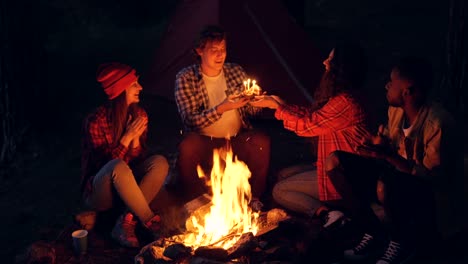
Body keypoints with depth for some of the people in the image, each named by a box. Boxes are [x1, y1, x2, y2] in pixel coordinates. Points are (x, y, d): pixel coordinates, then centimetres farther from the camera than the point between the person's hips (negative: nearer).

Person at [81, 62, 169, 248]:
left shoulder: (139, 114, -1)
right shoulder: (96, 121, -18)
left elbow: (139, 160, 0)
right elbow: (104, 163, -18)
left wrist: (136, 138, -20)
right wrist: (127, 137, -24)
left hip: (125, 186, 6)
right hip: (99, 192, -6)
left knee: (160, 163, -21)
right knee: (118, 167, -38)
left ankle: (127, 221, -24)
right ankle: (149, 220, -23)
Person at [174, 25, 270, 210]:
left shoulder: (236, 72, 7)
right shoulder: (185, 78, -4)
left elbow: (251, 111, 9)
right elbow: (190, 120, -14)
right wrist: (223, 108, -27)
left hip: (237, 141, 3)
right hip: (204, 144, -2)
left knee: (262, 141, -27)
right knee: (188, 145, -35)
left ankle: (254, 197, -6)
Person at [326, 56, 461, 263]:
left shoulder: (437, 123, -25)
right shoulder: (396, 109, -2)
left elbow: (435, 178, -25)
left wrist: (389, 155, -33)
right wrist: (378, 147, -15)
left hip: (429, 193, -8)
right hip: (396, 174, 8)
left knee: (385, 185, -40)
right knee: (335, 162, -7)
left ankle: (400, 242, -7)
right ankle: (375, 235, -2)